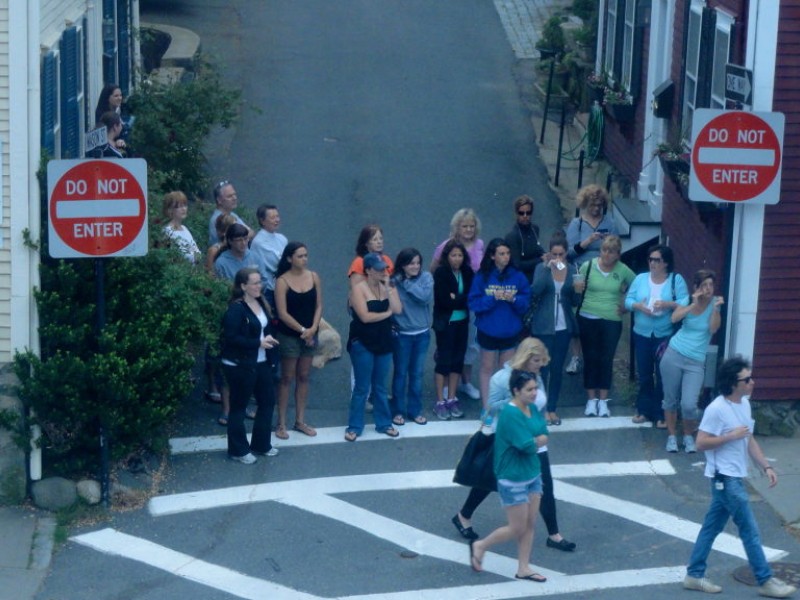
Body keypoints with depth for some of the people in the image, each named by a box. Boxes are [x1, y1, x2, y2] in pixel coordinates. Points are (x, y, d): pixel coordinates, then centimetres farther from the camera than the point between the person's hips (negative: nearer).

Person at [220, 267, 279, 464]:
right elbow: (231, 338, -23)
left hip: (260, 362, 9)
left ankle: (261, 444, 31)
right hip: (239, 365, -8)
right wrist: (258, 343, -21)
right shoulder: (236, 309, -20)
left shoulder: (260, 303, 6)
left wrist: (268, 339, -1)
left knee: (267, 401, 15)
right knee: (239, 407, 4)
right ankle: (238, 450, 17)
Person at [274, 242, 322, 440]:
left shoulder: (313, 277, 1)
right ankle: (281, 424, 9)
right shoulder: (282, 281, -13)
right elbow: (283, 313, -15)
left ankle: (300, 421, 21)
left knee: (303, 377, 12)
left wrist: (313, 328, -11)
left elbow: (318, 306, 3)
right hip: (289, 336, -4)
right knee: (287, 379, 2)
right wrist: (302, 330, -15)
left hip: (310, 334, 4)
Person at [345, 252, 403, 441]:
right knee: (362, 387, 0)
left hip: (384, 343, 5)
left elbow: (398, 310, -10)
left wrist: (388, 288, -14)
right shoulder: (359, 288, -13)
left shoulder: (388, 286, 3)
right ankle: (354, 427, 8)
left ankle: (383, 423, 23)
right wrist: (387, 313, -9)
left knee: (380, 386, 14)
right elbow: (365, 316, -21)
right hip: (362, 344, -5)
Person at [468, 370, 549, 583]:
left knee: (530, 525, 11)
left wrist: (533, 441, -14)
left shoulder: (533, 409, 4)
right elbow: (528, 446, -27)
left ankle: (523, 568, 21)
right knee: (517, 528, 1)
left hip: (533, 475, 8)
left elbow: (545, 436, 2)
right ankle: (480, 546, 21)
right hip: (513, 479, -8)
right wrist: (537, 441, -7)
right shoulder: (510, 414, -23)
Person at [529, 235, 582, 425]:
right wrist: (547, 268, -25)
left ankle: (552, 409, 16)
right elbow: (535, 291, -20)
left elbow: (575, 302, 9)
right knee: (543, 367, -2)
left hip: (564, 327, 3)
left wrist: (578, 291, -13)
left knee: (557, 369, 8)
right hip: (543, 327, -3)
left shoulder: (572, 270, 6)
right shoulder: (542, 268, -3)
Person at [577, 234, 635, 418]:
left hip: (612, 322, 0)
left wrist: (626, 304, 6)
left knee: (606, 360, 3)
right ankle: (591, 399, 14)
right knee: (590, 358, 5)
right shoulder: (588, 266, -4)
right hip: (588, 320, 0)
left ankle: (603, 401, 12)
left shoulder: (623, 270, -2)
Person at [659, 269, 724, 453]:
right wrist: (694, 304, -18)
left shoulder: (715, 303, 0)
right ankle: (671, 436, 24)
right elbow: (674, 318, -15)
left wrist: (716, 308, -22)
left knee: (689, 405, -11)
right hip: (674, 355, 1)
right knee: (671, 399, 6)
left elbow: (713, 329, -12)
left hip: (695, 363, -1)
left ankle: (688, 436, 15)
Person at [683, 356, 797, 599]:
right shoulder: (717, 409, -19)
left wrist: (766, 466, 10)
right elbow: (701, 443, -18)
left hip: (734, 477, 8)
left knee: (712, 526, 13)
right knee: (750, 530, -3)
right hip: (725, 478, -8)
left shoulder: (744, 404, 8)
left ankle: (695, 575, 21)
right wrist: (732, 436, -21)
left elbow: (749, 440, 16)